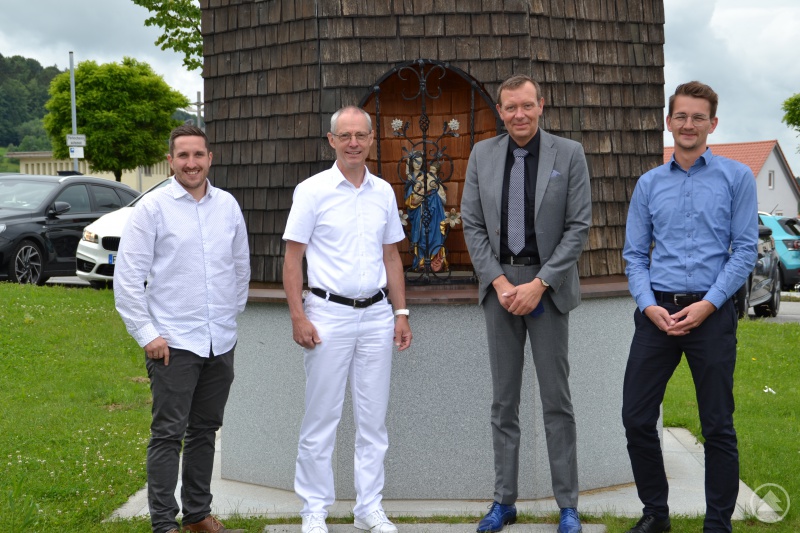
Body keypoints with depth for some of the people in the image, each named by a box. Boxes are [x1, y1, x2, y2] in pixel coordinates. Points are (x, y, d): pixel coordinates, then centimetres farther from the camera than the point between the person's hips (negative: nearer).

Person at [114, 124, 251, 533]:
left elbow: (241, 265, 18)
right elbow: (127, 277, -7)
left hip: (221, 342, 5)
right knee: (168, 434, -1)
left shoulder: (227, 205, 7)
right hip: (173, 343, -5)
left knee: (205, 431, 14)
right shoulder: (153, 207, -6)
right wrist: (146, 334, -10)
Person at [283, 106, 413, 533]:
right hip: (329, 314, -4)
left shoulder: (383, 192, 9)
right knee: (321, 419, 2)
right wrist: (298, 317, -12)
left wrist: (401, 313, 9)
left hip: (376, 314, 4)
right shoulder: (312, 190, -4)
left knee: (373, 418, 9)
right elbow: (292, 258, -5)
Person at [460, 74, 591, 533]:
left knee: (557, 400, 2)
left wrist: (538, 284, -13)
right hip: (499, 284, 3)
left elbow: (579, 226, -6)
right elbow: (472, 224, 4)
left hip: (548, 284, -3)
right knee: (504, 400, 9)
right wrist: (499, 282, -7)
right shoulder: (483, 155, 6)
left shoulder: (569, 154, -2)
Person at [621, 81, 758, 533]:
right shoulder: (649, 184, 11)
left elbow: (746, 250, -3)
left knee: (718, 427, 4)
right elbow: (635, 254, 9)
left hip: (711, 314, -3)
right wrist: (649, 305, -7)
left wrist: (708, 304, -13)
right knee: (637, 418, 3)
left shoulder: (736, 177, 2)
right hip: (657, 314, 3)